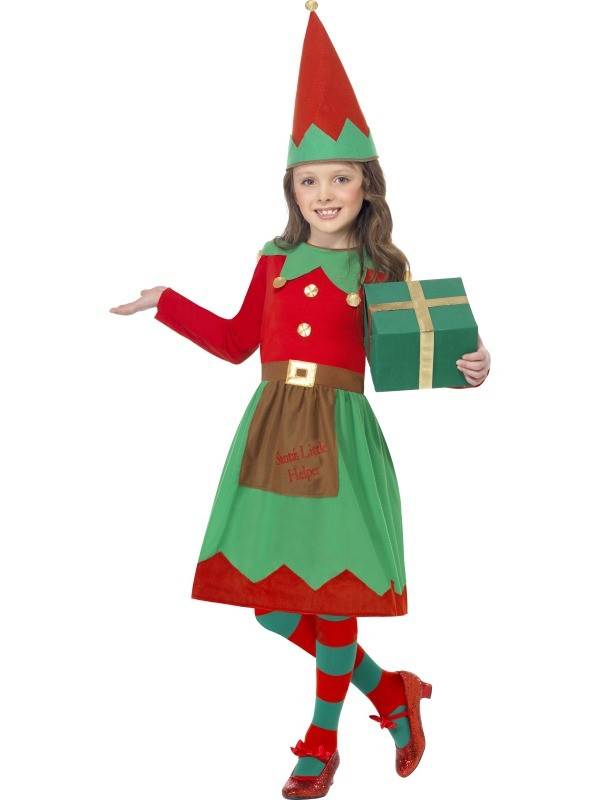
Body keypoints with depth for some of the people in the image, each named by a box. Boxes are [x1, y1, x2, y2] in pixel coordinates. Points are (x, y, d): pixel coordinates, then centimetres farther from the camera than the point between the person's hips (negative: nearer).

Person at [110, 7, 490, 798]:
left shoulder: (385, 271, -2)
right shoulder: (275, 261, 7)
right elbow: (237, 341, 16)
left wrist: (467, 367, -19)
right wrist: (164, 301, 15)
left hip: (341, 434, -4)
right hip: (272, 430, 4)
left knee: (333, 595, 5)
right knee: (271, 600, 6)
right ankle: (390, 690, 28)